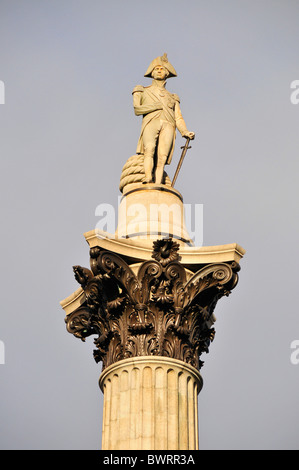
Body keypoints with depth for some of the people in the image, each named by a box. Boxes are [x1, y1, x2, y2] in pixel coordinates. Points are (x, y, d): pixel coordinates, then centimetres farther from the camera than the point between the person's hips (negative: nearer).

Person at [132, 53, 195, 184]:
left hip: (167, 126, 2)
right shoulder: (142, 91, 28)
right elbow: (137, 109, 10)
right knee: (150, 149, -34)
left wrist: (185, 132, 0)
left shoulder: (172, 97, 33)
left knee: (161, 159, -22)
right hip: (150, 124, -2)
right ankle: (148, 179, -52)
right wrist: (158, 105, 3)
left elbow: (178, 119, 19)